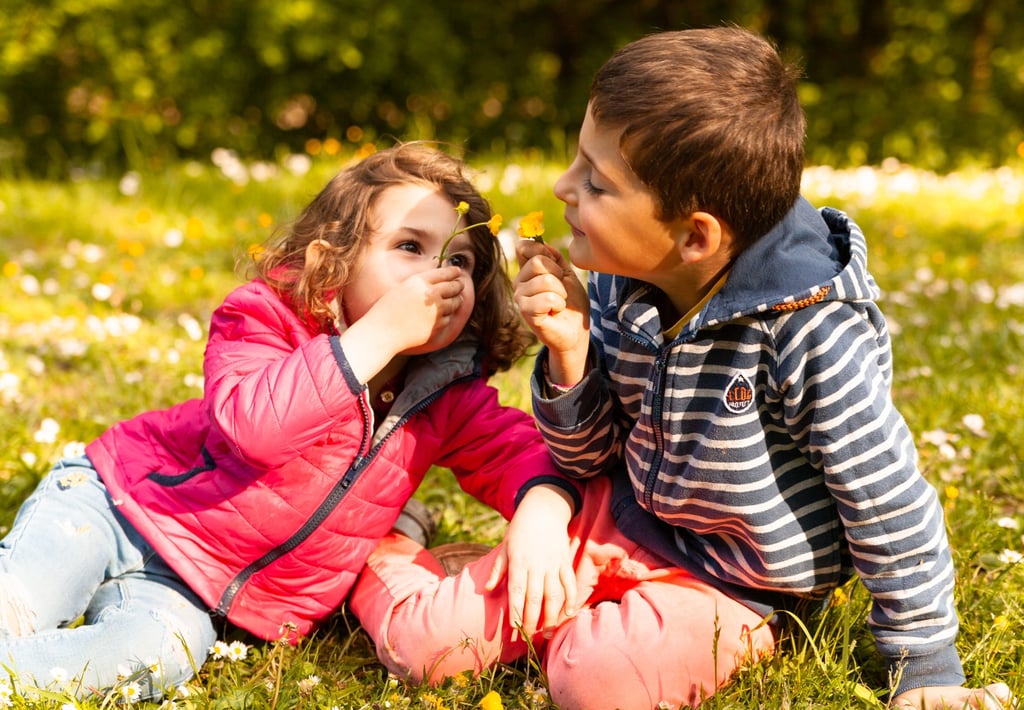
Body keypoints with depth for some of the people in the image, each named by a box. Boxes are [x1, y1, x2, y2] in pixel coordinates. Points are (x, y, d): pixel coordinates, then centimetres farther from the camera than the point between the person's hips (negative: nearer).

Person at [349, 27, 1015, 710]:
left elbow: (886, 499, -18)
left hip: (732, 589, -4)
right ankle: (378, 555, 23)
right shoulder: (616, 290, -9)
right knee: (425, 641, -8)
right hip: (624, 522, 5)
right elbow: (590, 457, 3)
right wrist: (569, 353, -17)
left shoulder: (811, 332, -28)